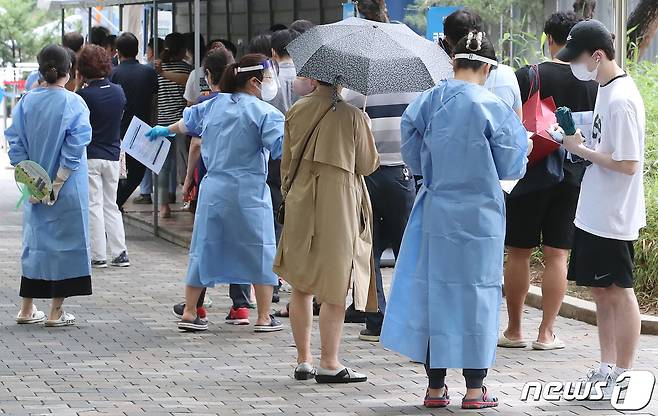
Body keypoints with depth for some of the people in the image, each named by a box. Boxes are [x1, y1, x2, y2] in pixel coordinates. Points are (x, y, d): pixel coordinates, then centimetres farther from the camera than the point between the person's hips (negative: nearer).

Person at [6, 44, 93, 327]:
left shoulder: (26, 102, -1)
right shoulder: (73, 103, -11)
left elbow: (15, 144, -1)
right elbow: (74, 147, -15)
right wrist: (57, 184, -10)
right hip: (68, 188, -4)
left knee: (36, 240, 15)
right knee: (64, 241, 4)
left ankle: (27, 309, 19)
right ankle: (56, 312, 6)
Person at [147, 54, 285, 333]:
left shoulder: (214, 105, 10)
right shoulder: (264, 113, -9)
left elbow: (188, 123, 28)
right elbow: (283, 147, -19)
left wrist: (166, 130, 46)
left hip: (212, 189, 6)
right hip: (248, 192, -6)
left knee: (204, 248, 13)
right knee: (259, 251, 4)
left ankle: (189, 313, 16)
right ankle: (264, 318, 6)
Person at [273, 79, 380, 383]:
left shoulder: (296, 112, 2)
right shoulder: (351, 115, -10)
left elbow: (287, 162, 9)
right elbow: (368, 164, -3)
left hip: (300, 203, 4)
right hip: (339, 206, -4)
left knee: (301, 285, 13)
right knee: (334, 288, 2)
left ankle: (303, 360, 17)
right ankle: (329, 363, 3)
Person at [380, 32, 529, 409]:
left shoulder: (427, 102, -2)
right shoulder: (492, 108, -11)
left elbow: (413, 158, 6)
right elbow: (510, 167, -6)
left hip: (435, 213, 3)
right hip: (479, 215, -3)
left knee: (433, 290, 9)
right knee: (477, 293, 6)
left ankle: (436, 387, 12)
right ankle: (475, 389, 9)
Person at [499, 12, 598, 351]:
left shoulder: (529, 77, -9)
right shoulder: (595, 83, -1)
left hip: (530, 173, -2)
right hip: (573, 177, 2)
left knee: (518, 253, 8)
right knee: (557, 255, 5)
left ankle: (513, 331, 13)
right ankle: (546, 333, 4)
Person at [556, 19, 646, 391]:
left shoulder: (622, 100, -21)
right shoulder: (606, 89, 9)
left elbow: (628, 163, -24)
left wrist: (582, 150, -17)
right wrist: (582, 144, 3)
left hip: (614, 217, -10)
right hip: (595, 214, 10)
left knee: (619, 291, -1)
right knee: (601, 290, 15)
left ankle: (624, 374, 7)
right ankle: (607, 369, 24)